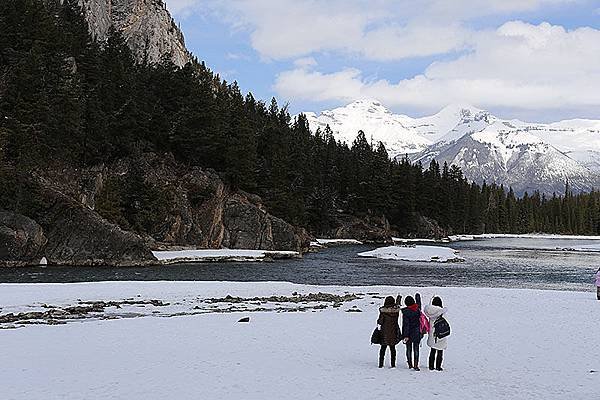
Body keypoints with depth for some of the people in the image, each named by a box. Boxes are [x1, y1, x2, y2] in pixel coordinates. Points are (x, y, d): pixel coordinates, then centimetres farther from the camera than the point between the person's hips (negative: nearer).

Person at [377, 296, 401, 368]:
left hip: (385, 332, -2)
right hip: (394, 332, 2)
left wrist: (378, 321, 9)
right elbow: (397, 319, 5)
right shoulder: (396, 310, -6)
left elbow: (380, 321, -12)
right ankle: (393, 364, 11)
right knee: (392, 348, 12)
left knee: (383, 348, 9)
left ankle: (381, 364, 8)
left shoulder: (383, 310, -14)